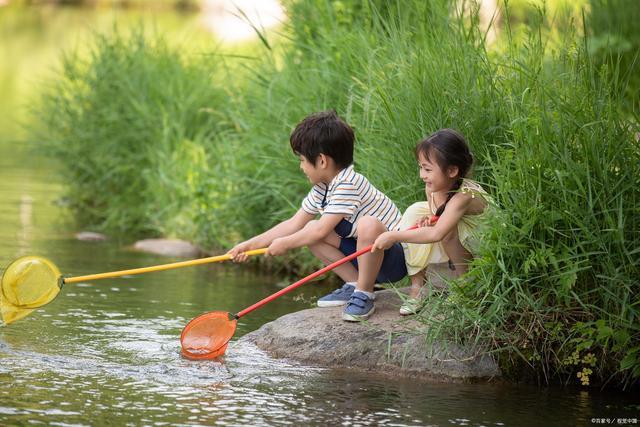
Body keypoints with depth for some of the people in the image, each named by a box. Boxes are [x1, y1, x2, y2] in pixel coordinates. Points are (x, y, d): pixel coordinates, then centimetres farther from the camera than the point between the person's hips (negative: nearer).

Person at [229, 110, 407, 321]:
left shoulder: (348, 185, -24)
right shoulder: (322, 189, 6)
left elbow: (322, 231, -25)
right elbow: (294, 224, 11)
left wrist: (284, 243, -11)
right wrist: (251, 245, 7)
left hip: (394, 258, -9)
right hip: (364, 252, 9)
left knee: (367, 224, -39)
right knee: (310, 229, 1)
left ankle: (364, 295, -18)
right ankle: (355, 285, 3)